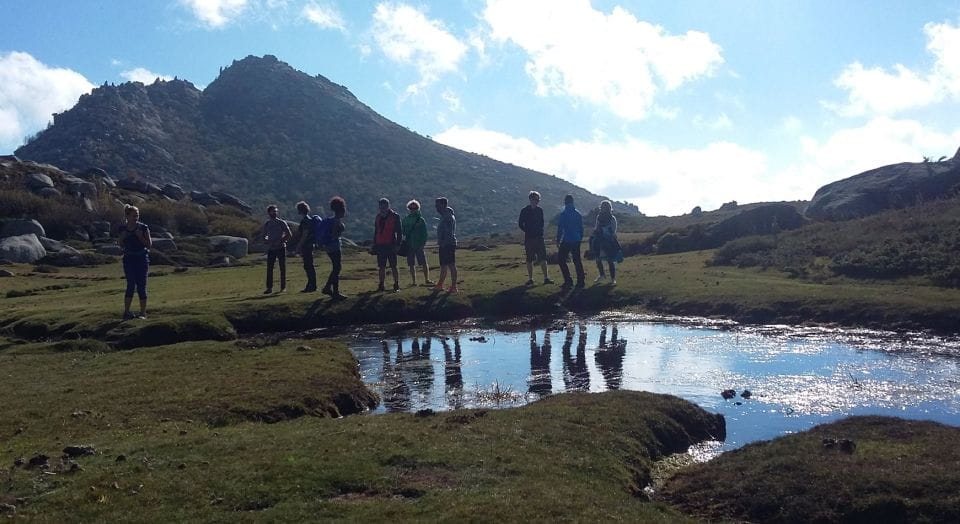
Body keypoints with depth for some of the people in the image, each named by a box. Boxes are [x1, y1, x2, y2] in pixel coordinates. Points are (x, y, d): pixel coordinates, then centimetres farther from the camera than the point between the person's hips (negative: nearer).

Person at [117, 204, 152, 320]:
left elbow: (149, 245, -6)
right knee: (131, 284, -3)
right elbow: (121, 246, 12)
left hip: (142, 259, -1)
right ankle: (126, 312, 4)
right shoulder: (122, 228, 3)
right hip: (129, 259, 2)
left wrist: (140, 236, -19)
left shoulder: (143, 227, -5)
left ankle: (143, 313, 7)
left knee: (141, 286, -1)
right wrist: (121, 238, -8)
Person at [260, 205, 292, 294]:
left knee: (282, 268, 1)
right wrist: (268, 241, -4)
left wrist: (280, 241, -12)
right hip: (271, 249, 2)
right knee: (269, 268, -1)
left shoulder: (281, 223, -1)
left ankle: (283, 287, 7)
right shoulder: (267, 224, 7)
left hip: (281, 248, -2)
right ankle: (269, 288, 3)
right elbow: (262, 236, 16)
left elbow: (289, 234, -1)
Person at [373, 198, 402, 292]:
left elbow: (399, 232, -4)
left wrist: (397, 244, -10)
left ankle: (396, 285, 6)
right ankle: (381, 285, 12)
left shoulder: (395, 216, -5)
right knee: (382, 267, 7)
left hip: (390, 245, -5)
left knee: (393, 267, -1)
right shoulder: (378, 217, 12)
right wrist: (375, 244, 13)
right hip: (380, 245, 5)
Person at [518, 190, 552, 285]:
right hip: (529, 238, -3)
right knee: (529, 260, 3)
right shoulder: (524, 211, -2)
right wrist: (527, 231, -3)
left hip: (539, 237, 3)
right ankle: (530, 279, 10)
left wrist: (540, 232, 7)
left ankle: (546, 278, 1)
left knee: (543, 258, -2)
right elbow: (520, 224, 1)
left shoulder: (540, 210, 9)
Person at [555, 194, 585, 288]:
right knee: (577, 260, 11)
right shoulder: (578, 214, 7)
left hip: (566, 241, -5)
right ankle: (580, 281, 9)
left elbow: (560, 228, -10)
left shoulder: (563, 214, -10)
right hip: (576, 241, 5)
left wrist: (558, 240, -3)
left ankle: (568, 281, -2)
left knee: (562, 260, 6)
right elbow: (581, 228, 11)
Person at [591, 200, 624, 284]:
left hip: (609, 242, -5)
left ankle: (613, 279, 6)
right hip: (599, 241, 5)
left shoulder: (612, 218, -5)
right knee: (598, 259, 7)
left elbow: (614, 231, -4)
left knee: (610, 261, -2)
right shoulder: (599, 217, 8)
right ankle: (601, 275, 28)